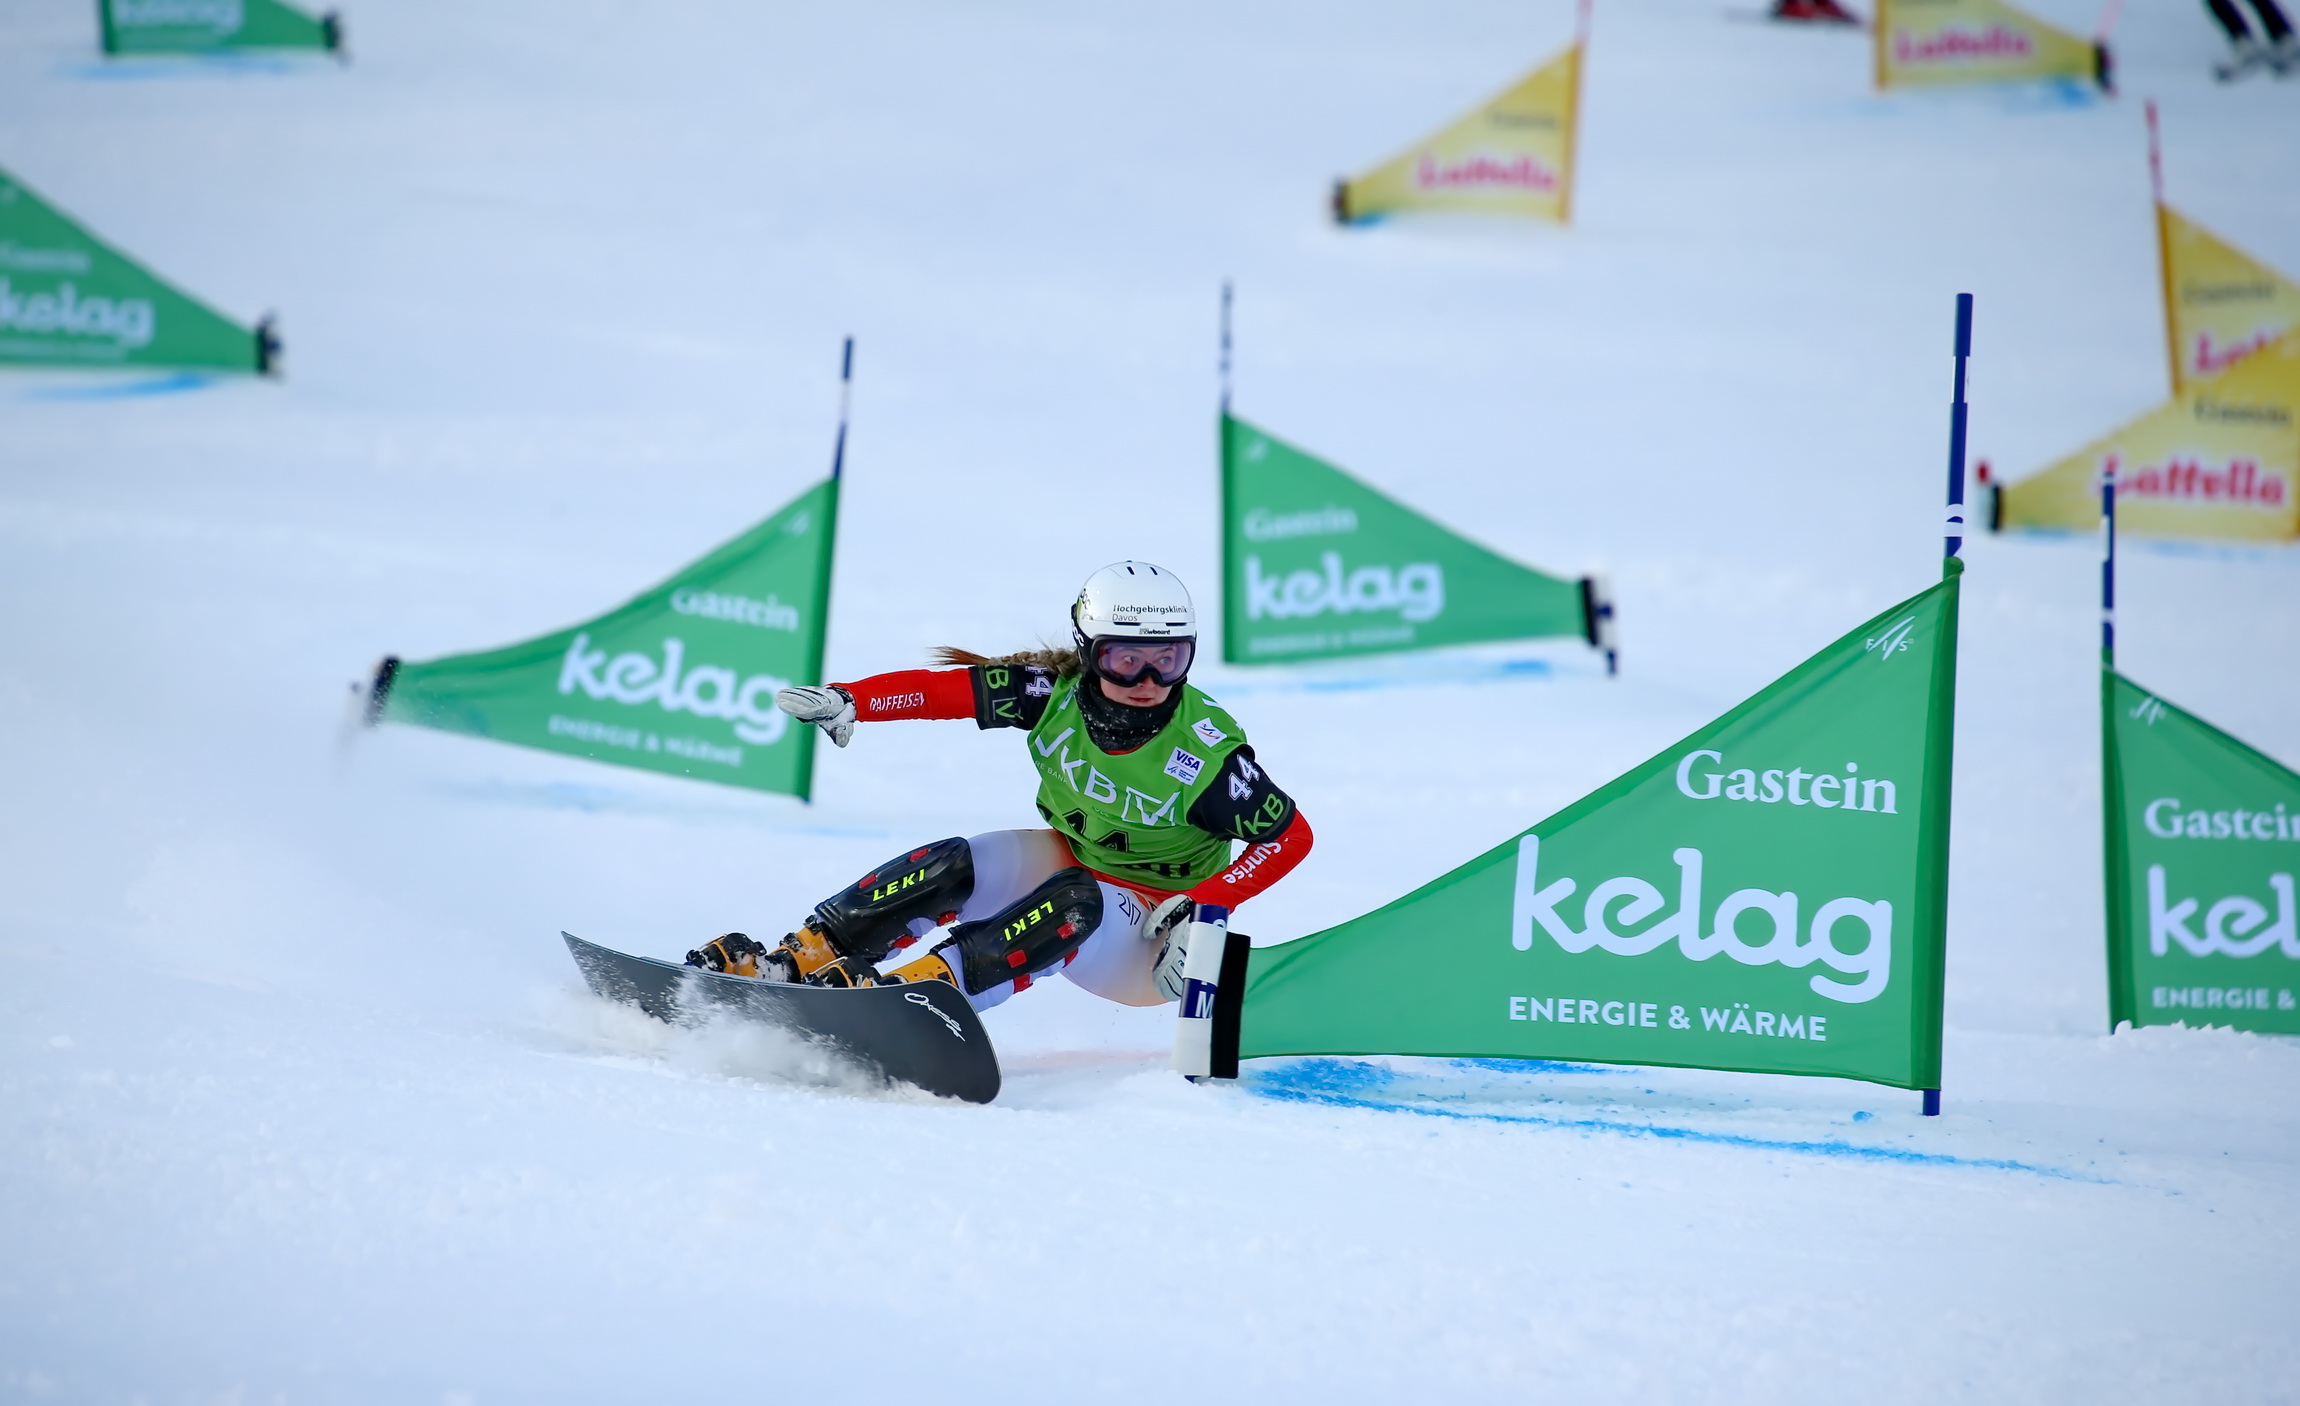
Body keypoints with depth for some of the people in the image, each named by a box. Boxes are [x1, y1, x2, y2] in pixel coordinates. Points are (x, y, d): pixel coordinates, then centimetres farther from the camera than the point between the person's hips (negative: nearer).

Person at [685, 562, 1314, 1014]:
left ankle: (929, 983, -47)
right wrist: (846, 700, -34)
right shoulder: (1056, 695, -15)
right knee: (951, 867, -22)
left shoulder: (1206, 750, -24)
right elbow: (949, 688, -18)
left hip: (1144, 938, -4)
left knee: (1074, 903, -36)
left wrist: (1202, 908, -26)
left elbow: (1291, 835, -16)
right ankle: (800, 958, -20)